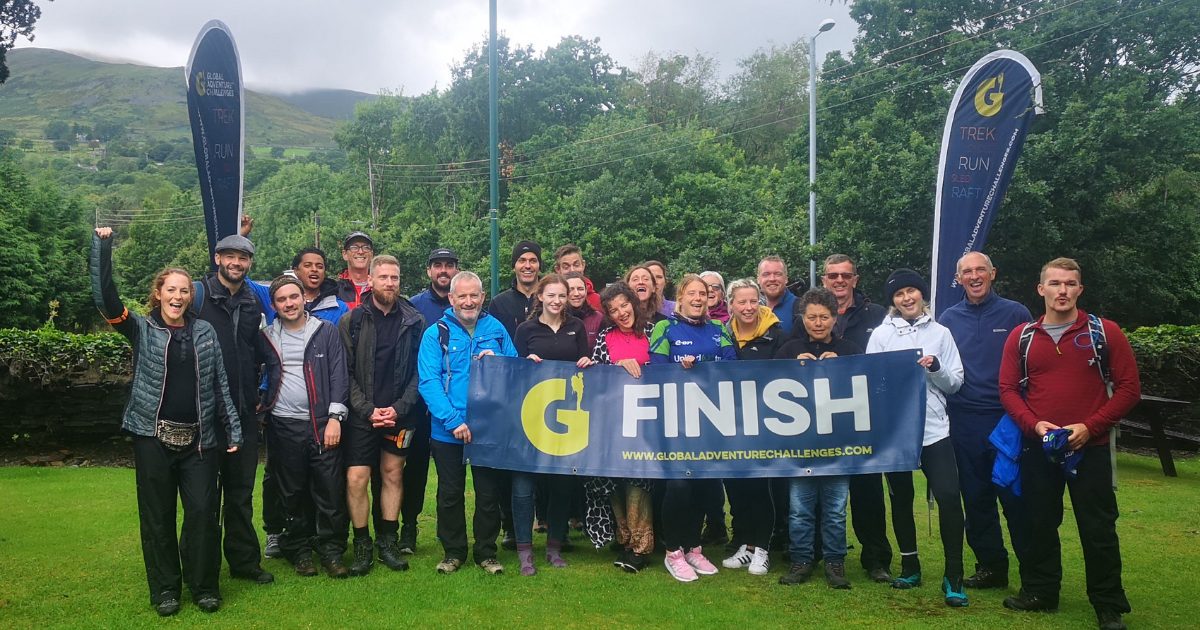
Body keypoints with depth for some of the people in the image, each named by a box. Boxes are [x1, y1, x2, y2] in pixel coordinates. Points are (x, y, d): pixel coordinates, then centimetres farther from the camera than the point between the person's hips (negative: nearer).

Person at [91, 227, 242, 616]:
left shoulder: (205, 332, 8)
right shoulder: (142, 330, 3)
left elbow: (220, 384, 8)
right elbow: (105, 297, -12)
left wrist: (233, 430, 3)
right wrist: (103, 246, -19)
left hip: (198, 439, 1)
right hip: (153, 436, -1)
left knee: (204, 511, -1)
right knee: (158, 515, 6)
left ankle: (204, 586, 15)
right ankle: (165, 589, 21)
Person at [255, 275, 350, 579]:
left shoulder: (327, 331, 2)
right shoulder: (267, 337, 8)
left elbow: (339, 376, -1)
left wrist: (335, 417, -8)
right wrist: (256, 405, 4)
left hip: (323, 424, -2)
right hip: (284, 426, 2)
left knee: (330, 490, -2)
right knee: (292, 493, 8)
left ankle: (331, 551, 11)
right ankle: (299, 551, 21)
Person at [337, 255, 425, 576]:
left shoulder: (415, 322, 0)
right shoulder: (351, 321, -1)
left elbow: (420, 372, -1)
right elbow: (345, 373, -3)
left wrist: (399, 408, -11)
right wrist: (368, 410, -12)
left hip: (400, 414, 1)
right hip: (361, 416, -1)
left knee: (393, 474, 10)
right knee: (356, 479, -4)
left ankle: (388, 541, 23)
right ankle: (362, 545, 12)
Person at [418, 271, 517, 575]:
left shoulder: (496, 329, 5)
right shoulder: (436, 333, -3)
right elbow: (429, 382, -11)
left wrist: (498, 363, -13)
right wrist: (453, 421, -20)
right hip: (448, 432, -1)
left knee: (489, 493, 9)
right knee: (450, 494, 11)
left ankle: (486, 553, 25)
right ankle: (453, 552, 28)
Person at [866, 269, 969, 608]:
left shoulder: (941, 333, 8)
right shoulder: (881, 334, 5)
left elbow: (955, 383, 6)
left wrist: (936, 367, -11)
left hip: (933, 429, 0)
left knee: (948, 496, -11)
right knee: (901, 498, 11)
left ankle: (953, 575, 1)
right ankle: (909, 565, 28)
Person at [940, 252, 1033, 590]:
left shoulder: (1016, 314, 2)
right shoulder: (949, 319, 10)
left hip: (1008, 417, -3)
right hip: (965, 421, 3)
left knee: (1015, 494, -2)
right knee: (976, 496, 9)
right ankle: (991, 565, 22)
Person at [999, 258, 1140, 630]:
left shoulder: (1105, 333, -2)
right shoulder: (1021, 338, 4)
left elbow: (1129, 388, -3)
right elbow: (1008, 389, 4)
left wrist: (1089, 426, -13)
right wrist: (1034, 424, -12)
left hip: (1090, 448, -2)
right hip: (1038, 449, 2)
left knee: (1098, 529, 3)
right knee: (1040, 523, 13)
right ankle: (1040, 592, 28)